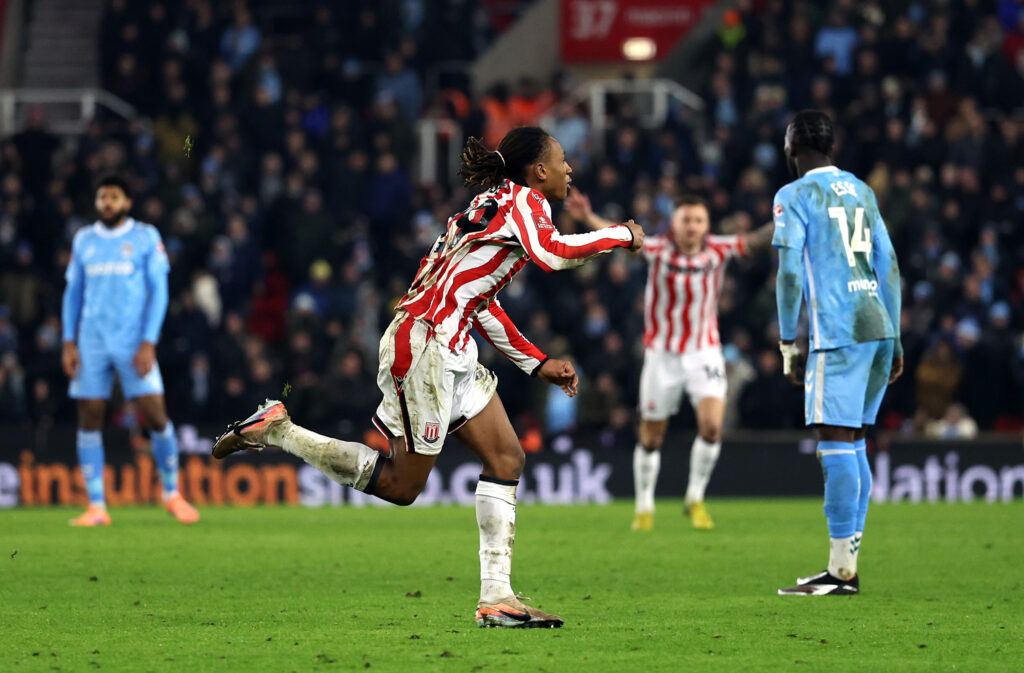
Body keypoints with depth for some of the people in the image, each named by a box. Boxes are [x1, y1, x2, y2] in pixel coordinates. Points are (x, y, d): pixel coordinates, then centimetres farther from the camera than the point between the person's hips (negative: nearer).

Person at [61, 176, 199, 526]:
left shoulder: (145, 237, 2)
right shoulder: (84, 240, 11)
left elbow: (158, 292, -1)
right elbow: (73, 292, 15)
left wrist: (149, 343, -9)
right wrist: (69, 343, 5)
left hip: (133, 343, -3)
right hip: (92, 343, 3)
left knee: (155, 417, -8)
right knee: (89, 420, -2)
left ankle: (172, 494, 10)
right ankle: (96, 507, 2)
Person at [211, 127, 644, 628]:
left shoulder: (497, 205, 20)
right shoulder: (522, 201, -9)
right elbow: (552, 253, -31)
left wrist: (537, 363, 24)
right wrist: (621, 235, -16)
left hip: (452, 351, 10)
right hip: (422, 346, -10)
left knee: (506, 457, 5)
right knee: (402, 486, -2)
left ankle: (496, 597, 2)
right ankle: (276, 431, 5)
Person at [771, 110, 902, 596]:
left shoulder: (794, 197, -1)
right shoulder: (861, 192, 19)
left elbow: (789, 274, -9)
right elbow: (889, 268, 18)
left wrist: (788, 345, -5)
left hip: (837, 334, -7)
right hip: (878, 327, 7)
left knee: (837, 445, -9)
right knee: (853, 444, 12)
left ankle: (841, 573, -12)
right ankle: (845, 567, 13)